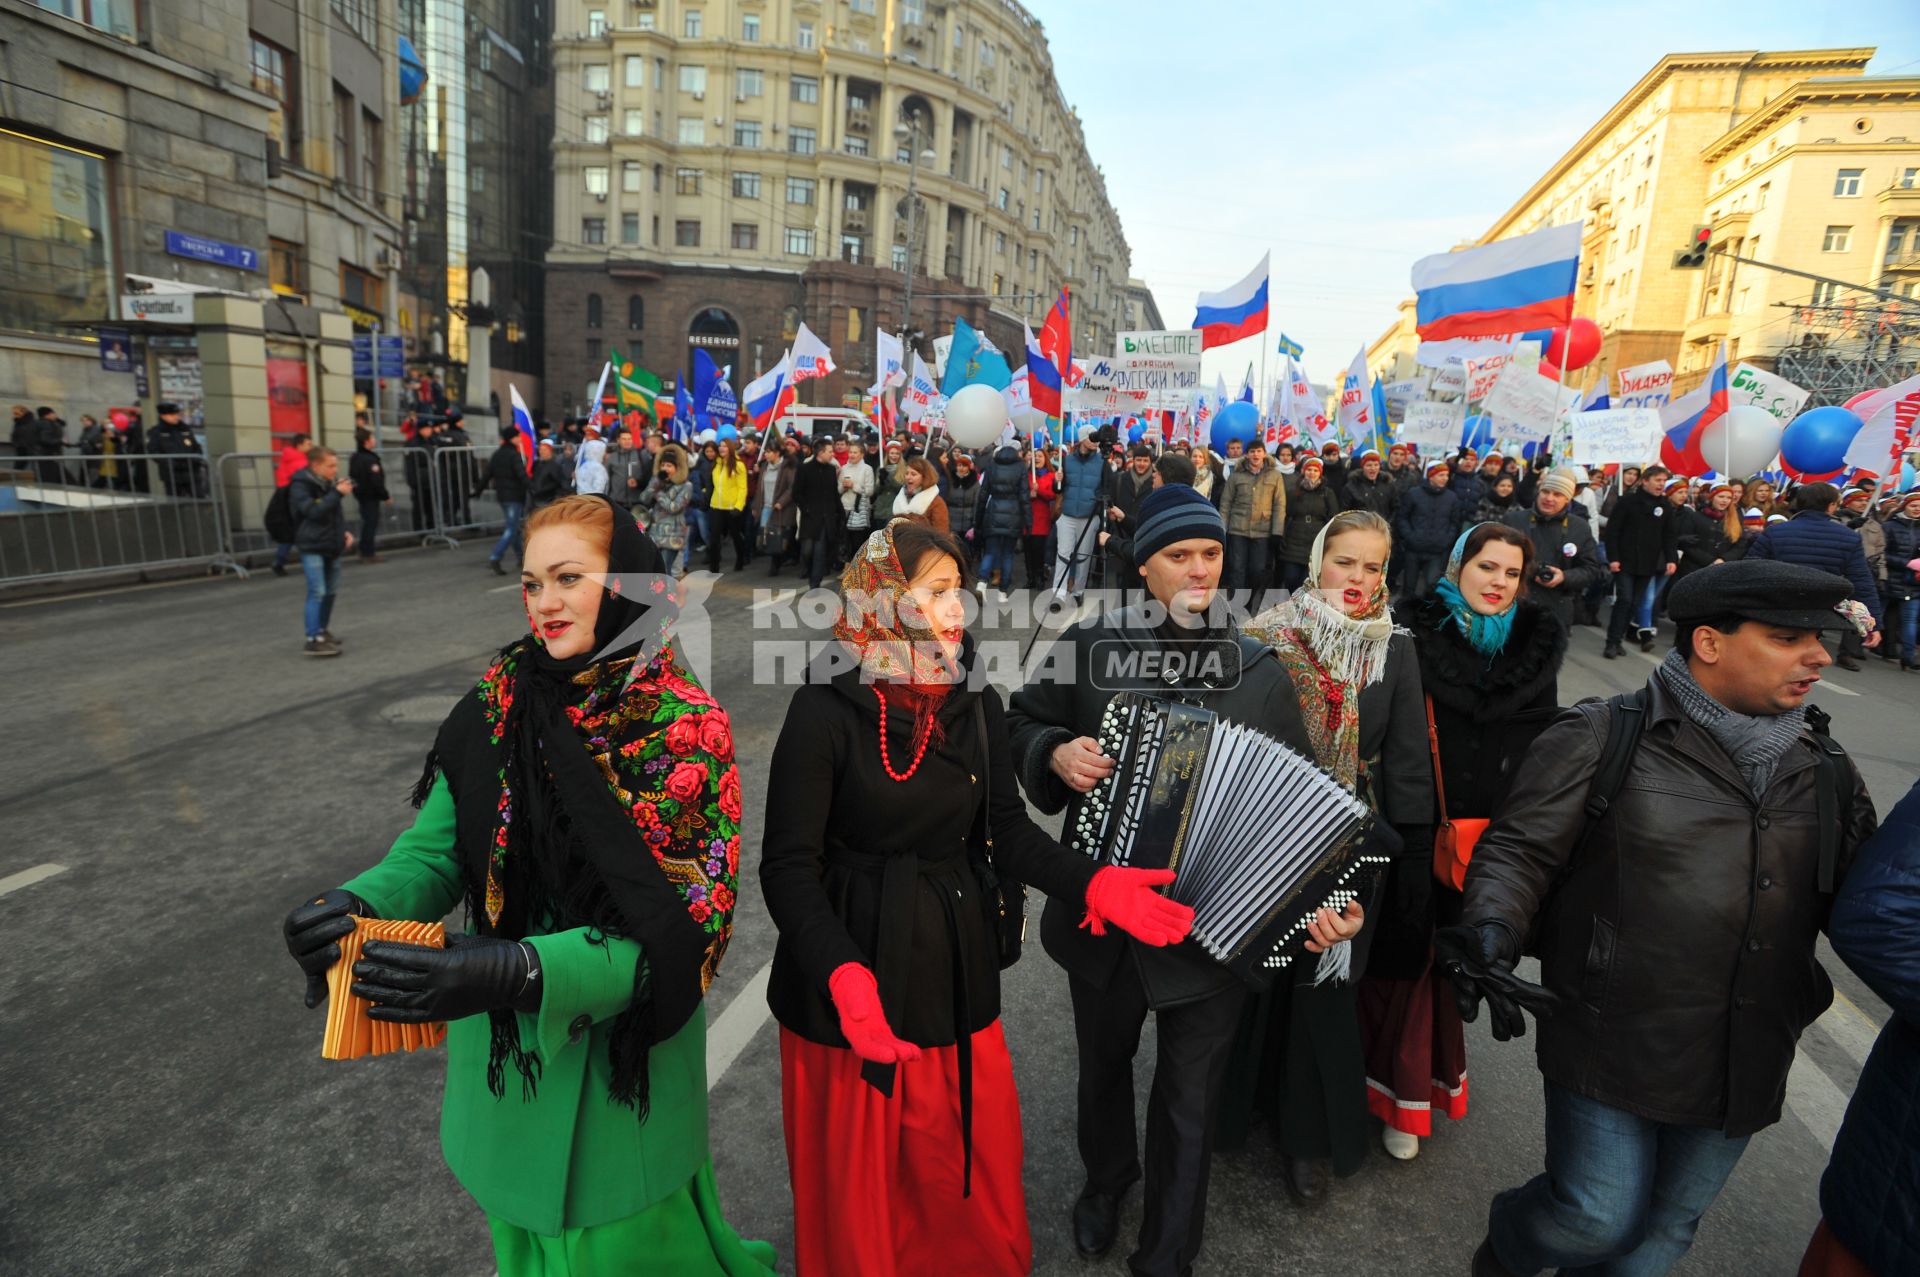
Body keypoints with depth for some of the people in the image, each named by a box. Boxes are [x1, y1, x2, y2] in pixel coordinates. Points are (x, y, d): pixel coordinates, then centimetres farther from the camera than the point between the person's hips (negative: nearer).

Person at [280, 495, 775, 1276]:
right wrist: (362, 906, -26)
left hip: (622, 1058, -4)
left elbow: (680, 923, -22)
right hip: (503, 1048, 4)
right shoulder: (497, 705, -7)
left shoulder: (684, 728, -20)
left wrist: (518, 970, -34)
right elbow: (437, 846, -5)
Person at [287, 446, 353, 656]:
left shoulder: (329, 484, 11)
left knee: (331, 591, 13)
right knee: (317, 592, -12)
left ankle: (323, 631, 28)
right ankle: (313, 640, -12)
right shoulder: (300, 485, -11)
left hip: (331, 545, 8)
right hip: (312, 547, -7)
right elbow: (314, 511, -25)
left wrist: (344, 531, 9)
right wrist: (337, 493, -25)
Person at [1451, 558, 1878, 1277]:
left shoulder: (1827, 773, 5)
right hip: (1611, 1050, -5)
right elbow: (1519, 848, -13)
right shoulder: (1605, 737, -12)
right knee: (1597, 1219, 1)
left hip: (1743, 1071, 5)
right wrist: (1491, 932, -29)